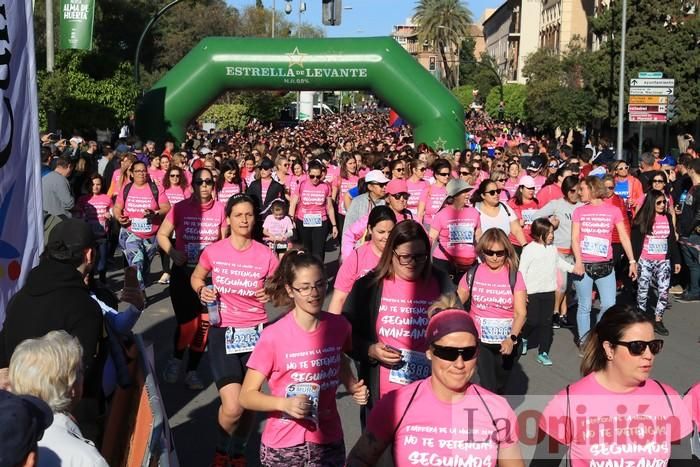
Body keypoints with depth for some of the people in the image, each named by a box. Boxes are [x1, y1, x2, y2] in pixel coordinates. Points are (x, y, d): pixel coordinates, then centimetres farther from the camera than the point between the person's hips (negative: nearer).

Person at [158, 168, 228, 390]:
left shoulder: (220, 209, -4)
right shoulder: (181, 208, -7)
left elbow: (224, 241, 9)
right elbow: (162, 235, 1)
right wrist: (172, 253, -15)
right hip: (183, 272, -2)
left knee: (204, 325, 4)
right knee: (187, 324, -7)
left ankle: (192, 371, 24)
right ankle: (176, 360, 24)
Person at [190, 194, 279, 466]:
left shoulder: (266, 255, -6)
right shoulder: (213, 251, -6)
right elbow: (196, 277, 13)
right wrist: (201, 292, -8)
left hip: (255, 332, 2)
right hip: (223, 333, -1)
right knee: (232, 407, -14)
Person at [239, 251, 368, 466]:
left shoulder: (339, 326, -5)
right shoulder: (273, 336, -16)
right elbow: (246, 396, -11)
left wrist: (354, 387, -1)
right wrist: (284, 404, -26)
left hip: (329, 442, 2)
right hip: (283, 446, -2)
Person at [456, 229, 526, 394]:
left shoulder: (514, 276, -7)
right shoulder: (472, 274, -4)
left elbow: (521, 313, -12)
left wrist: (511, 338, -28)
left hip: (506, 342, 1)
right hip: (480, 340, -1)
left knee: (500, 388, 16)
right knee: (488, 388, -11)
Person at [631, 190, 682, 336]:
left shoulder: (667, 218, 6)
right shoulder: (642, 219, -6)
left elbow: (672, 240, 11)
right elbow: (635, 242, -5)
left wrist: (676, 260, 10)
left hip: (663, 261, 3)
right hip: (645, 261, -3)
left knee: (664, 292, -4)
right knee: (643, 291, 6)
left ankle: (658, 321, 5)